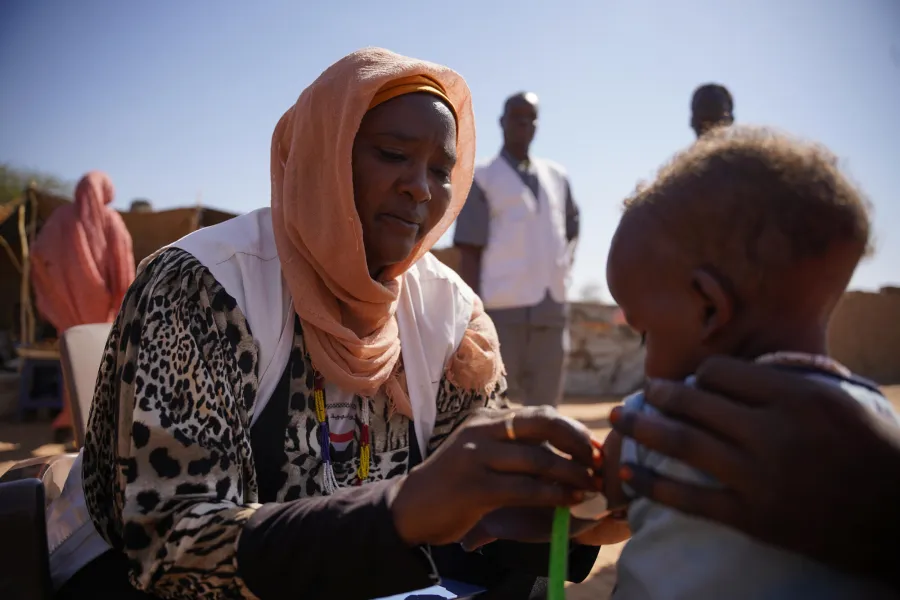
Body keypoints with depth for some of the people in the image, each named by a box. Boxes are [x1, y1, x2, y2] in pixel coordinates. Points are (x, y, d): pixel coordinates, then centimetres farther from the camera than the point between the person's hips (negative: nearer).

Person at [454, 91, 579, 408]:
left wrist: (564, 267, 11)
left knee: (545, 408, 12)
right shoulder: (482, 179, -1)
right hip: (501, 310, -5)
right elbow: (469, 253, -6)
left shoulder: (557, 177, 14)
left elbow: (571, 228, 28)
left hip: (552, 311, 5)